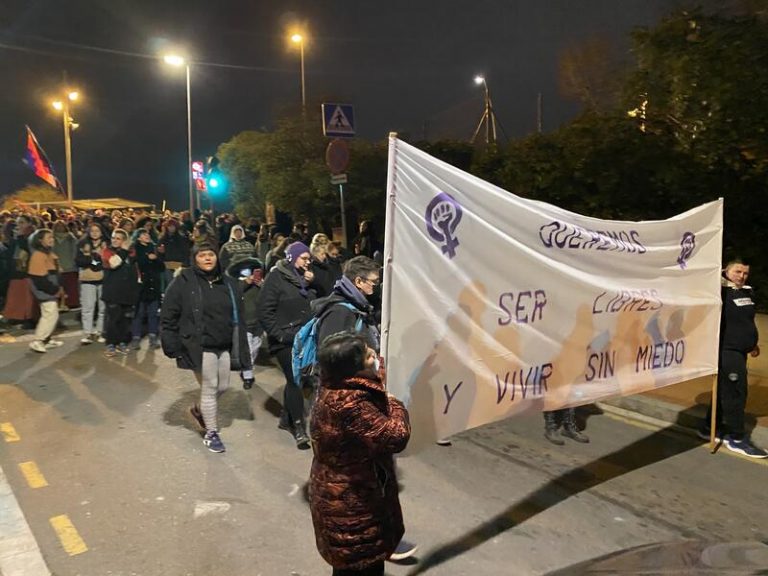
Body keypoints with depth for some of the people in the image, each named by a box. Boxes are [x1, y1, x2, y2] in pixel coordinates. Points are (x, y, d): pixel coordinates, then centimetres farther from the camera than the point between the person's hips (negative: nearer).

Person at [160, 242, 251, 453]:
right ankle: (211, 433, 22)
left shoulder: (228, 283, 7)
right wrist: (172, 344, -11)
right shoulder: (184, 281, -7)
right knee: (210, 388, 2)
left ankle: (199, 410, 46)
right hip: (200, 346, -5)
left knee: (222, 387, 15)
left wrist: (240, 349, 7)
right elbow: (168, 315, -7)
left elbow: (238, 317, 10)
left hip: (225, 346, 5)